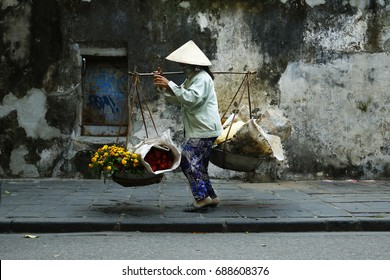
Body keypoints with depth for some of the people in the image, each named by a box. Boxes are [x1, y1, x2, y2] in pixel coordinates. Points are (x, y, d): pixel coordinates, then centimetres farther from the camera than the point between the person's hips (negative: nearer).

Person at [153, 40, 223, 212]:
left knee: (188, 161, -14)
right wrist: (163, 87, 5)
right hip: (198, 129, 11)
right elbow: (176, 99, 20)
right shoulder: (192, 78, 20)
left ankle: (202, 198, -12)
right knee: (198, 165, 14)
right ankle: (210, 197, 20)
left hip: (203, 130, -11)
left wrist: (170, 85, -27)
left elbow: (191, 98, -29)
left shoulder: (202, 78, -13)